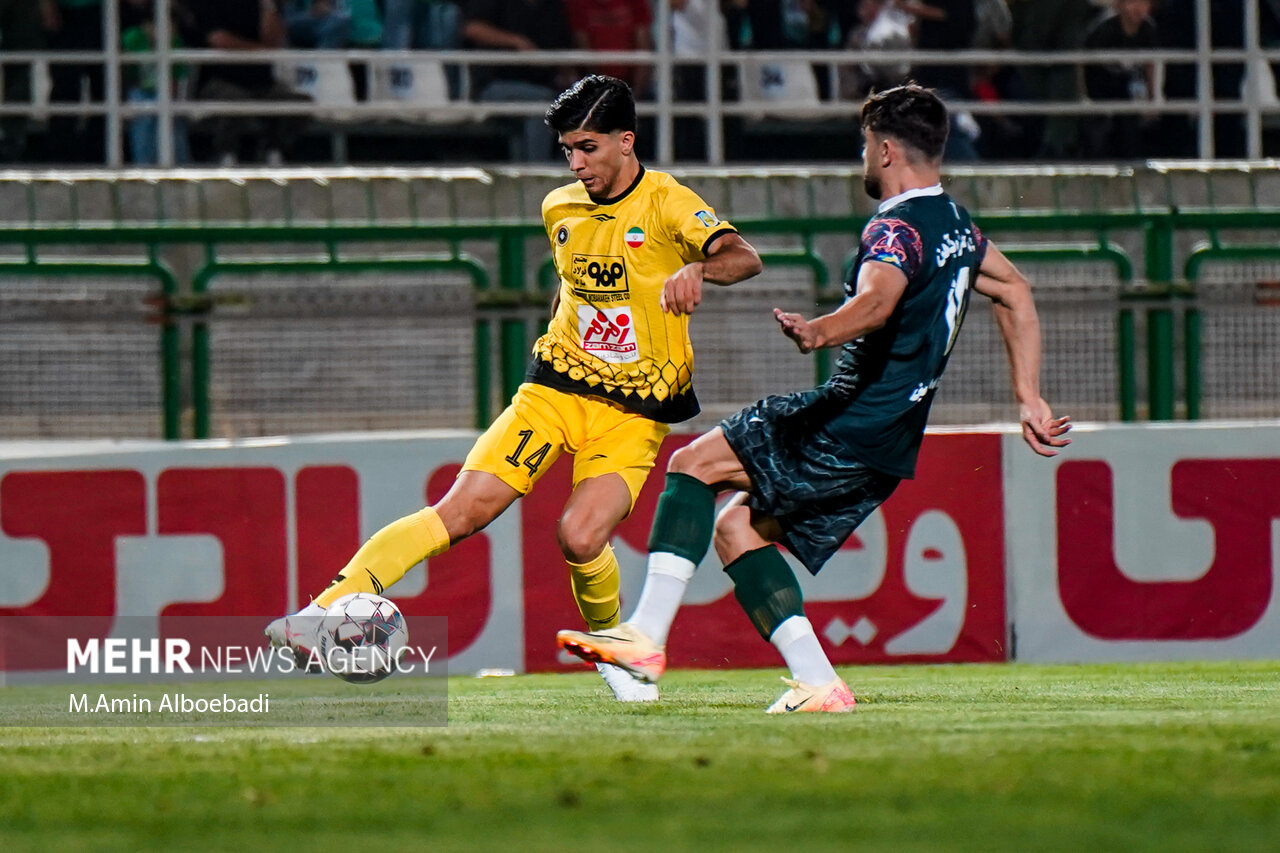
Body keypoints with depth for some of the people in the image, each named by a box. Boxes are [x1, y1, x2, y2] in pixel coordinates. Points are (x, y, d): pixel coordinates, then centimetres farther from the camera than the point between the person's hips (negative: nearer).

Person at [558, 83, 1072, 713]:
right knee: (735, 528, 13)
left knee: (694, 464, -7)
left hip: (850, 424, -10)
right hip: (892, 444, 10)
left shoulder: (899, 229, -14)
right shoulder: (955, 224, 17)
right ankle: (817, 683, 2)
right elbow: (1014, 291, 30)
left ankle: (648, 633, -19)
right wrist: (1029, 401, 30)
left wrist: (820, 332, -56)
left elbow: (877, 300, -36)